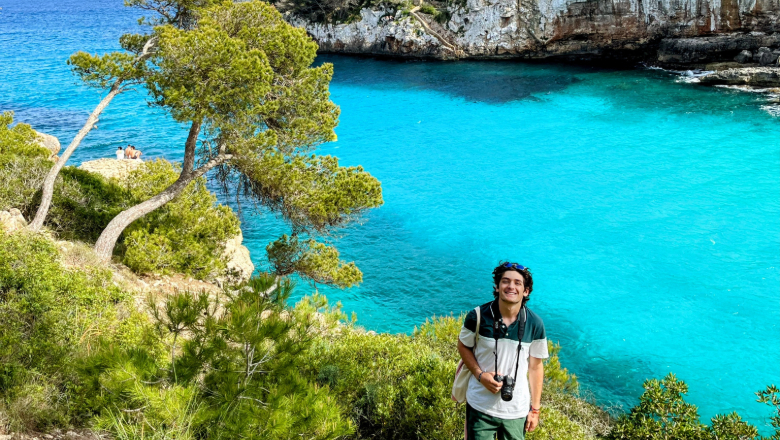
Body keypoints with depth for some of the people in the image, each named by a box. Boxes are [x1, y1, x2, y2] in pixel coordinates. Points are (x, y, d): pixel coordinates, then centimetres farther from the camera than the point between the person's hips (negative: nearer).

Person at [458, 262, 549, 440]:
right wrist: (480, 375, -13)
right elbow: (463, 346, 3)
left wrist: (535, 409, 4)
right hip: (481, 406, -1)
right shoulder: (477, 316, -14)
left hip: (517, 411, 1)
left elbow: (535, 367, 1)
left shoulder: (535, 324, -8)